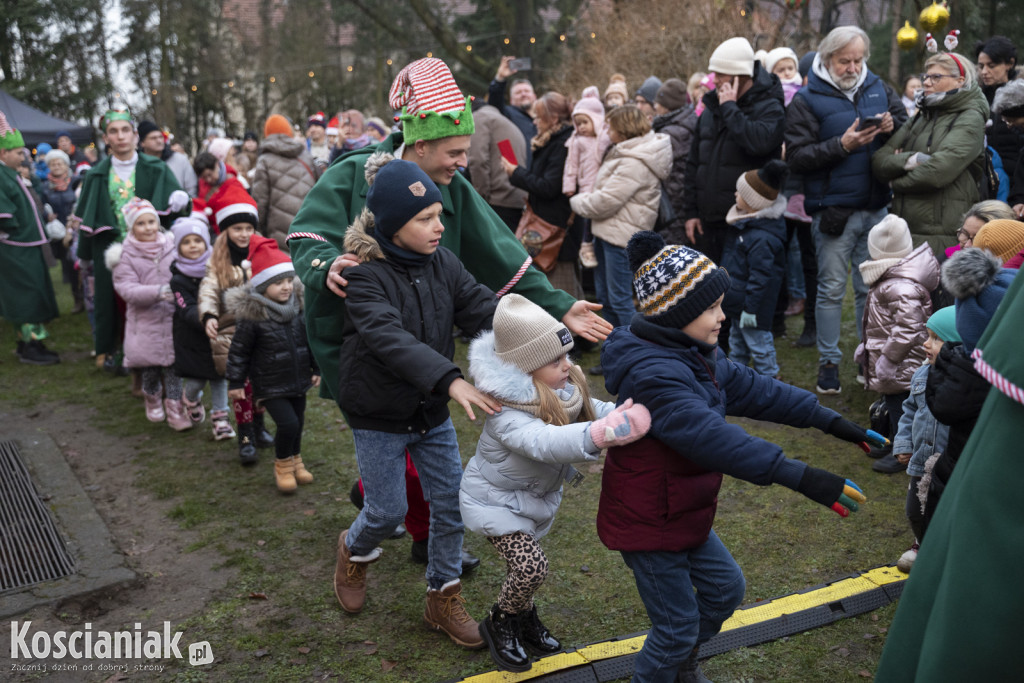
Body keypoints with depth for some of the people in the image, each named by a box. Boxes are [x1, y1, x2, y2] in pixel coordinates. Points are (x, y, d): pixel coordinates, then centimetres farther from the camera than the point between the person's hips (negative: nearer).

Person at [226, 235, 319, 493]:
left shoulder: (299, 306, -2)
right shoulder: (251, 316, -18)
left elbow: (310, 340, 10)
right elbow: (239, 351, -10)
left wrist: (316, 368, 14)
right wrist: (235, 382, -6)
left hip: (297, 379, 6)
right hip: (270, 384, -5)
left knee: (298, 422, 16)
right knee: (288, 423, -13)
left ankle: (295, 460, 41)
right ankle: (282, 464, 15)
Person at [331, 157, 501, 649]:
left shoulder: (441, 263, -4)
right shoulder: (365, 276, -21)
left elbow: (484, 308, -13)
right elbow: (389, 338, -36)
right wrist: (450, 380, -48)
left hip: (433, 411, 5)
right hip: (379, 417, -5)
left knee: (451, 503, 7)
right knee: (387, 511, 6)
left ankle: (443, 599, 27)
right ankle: (354, 551, 41)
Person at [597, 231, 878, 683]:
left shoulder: (696, 354, 1)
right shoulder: (654, 374, -32)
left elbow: (749, 389, 7)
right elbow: (710, 436, -42)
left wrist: (828, 420, 6)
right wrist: (799, 477, -47)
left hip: (682, 512, 10)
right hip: (648, 524, -9)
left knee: (724, 587, 22)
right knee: (677, 628, 5)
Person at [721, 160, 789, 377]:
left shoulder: (762, 239, -30)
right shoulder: (745, 224, 2)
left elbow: (760, 277, -28)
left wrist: (751, 308, -23)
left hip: (753, 305, -11)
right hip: (737, 302, 11)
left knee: (758, 344, 4)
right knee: (737, 339, 26)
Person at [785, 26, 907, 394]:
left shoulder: (878, 88, 10)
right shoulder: (807, 100, -4)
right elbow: (796, 157, -12)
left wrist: (892, 126, -8)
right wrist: (842, 145, -20)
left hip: (876, 207, 4)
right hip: (833, 209, -4)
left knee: (871, 288, 12)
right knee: (832, 289, 2)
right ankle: (829, 362, 13)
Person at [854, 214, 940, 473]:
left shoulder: (902, 288, -28)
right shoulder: (889, 280, 6)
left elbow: (907, 328, -30)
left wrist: (889, 358, -25)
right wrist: (867, 344, 22)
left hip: (901, 365, -10)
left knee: (899, 403, 2)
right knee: (891, 403, 21)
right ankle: (894, 444, 36)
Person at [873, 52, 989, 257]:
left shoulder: (970, 119, -2)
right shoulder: (922, 118, 19)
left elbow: (938, 171, -17)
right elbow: (879, 161, 6)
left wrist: (897, 182, -1)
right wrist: (911, 160, -12)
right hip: (905, 229, 6)